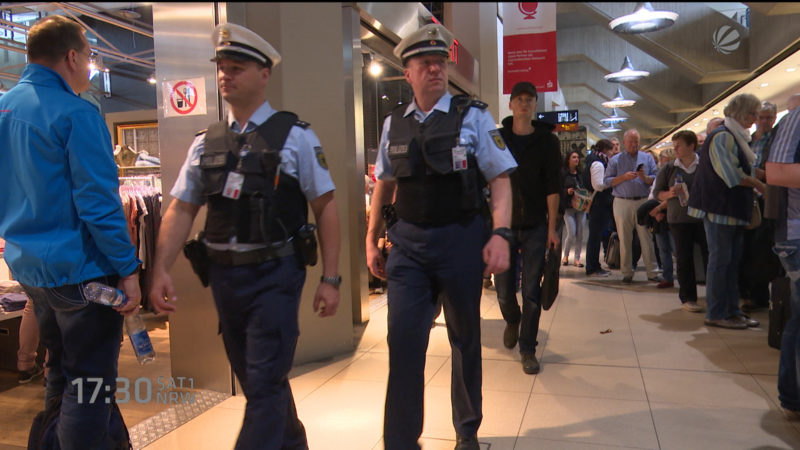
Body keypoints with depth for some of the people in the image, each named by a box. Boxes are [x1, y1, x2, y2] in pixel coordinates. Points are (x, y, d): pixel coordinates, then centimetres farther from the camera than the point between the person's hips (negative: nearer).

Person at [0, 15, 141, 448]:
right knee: (89, 386, 1)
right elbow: (97, 202, -20)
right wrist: (127, 269, -16)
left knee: (61, 375, 23)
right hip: (79, 268, -9)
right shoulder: (76, 113, -15)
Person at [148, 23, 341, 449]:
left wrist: (330, 279, -9)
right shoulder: (206, 142, 8)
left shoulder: (295, 136, -4)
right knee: (253, 379, 18)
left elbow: (326, 207, -5)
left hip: (275, 274, -5)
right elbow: (181, 210, 6)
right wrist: (161, 270, -7)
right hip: (224, 275, 5)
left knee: (266, 383, -3)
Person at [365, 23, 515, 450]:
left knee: (465, 338, 14)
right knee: (403, 342, -2)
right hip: (407, 243, 2)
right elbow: (384, 185, 14)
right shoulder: (394, 123, 7)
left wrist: (501, 234, -17)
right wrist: (372, 240, 11)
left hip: (460, 240, -2)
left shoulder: (472, 117, -3)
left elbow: (500, 179, -5)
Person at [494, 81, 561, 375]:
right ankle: (512, 321, 38)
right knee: (504, 288, 5)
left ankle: (527, 349, 15)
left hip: (535, 226, -1)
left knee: (531, 291, 2)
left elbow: (553, 186, 0)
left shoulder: (547, 141, 3)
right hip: (503, 222, 1)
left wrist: (552, 226, -5)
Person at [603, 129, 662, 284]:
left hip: (643, 202, 1)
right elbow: (607, 181, 2)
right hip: (622, 203, -1)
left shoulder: (647, 158, 12)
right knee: (625, 239, 2)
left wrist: (645, 178, -14)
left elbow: (656, 178, 6)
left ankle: (652, 272, 5)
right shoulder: (615, 160, 8)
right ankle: (627, 273, 10)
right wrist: (624, 177, -11)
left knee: (647, 238, -1)